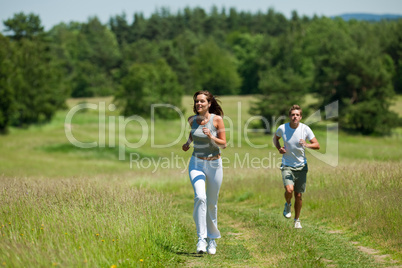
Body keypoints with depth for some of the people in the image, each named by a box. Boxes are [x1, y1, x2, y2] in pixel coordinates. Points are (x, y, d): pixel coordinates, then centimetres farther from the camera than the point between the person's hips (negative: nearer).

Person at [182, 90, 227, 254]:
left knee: (212, 203, 8)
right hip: (196, 164, 1)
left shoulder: (217, 119, -9)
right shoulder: (192, 120, 1)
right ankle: (201, 238, -22)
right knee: (200, 197, -22)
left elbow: (223, 144, -7)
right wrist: (188, 143, 12)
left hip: (214, 164, -1)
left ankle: (212, 239, 26)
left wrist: (210, 136, -23)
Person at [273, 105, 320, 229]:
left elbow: (317, 145, -7)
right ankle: (287, 204, 11)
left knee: (298, 195, 5)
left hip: (301, 166, 1)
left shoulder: (305, 129, -8)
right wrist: (279, 148, -3)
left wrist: (307, 145, -28)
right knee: (289, 190, -23)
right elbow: (275, 138, 16)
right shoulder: (282, 128, -6)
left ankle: (297, 220, 24)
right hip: (287, 166, -1)